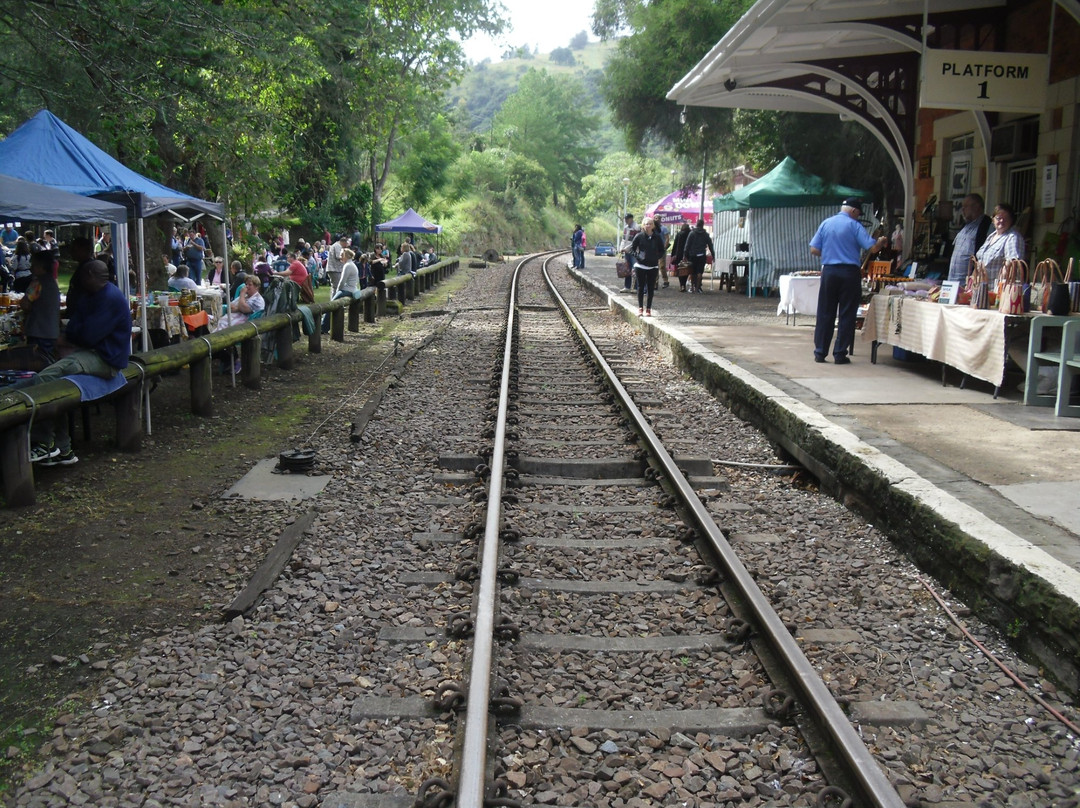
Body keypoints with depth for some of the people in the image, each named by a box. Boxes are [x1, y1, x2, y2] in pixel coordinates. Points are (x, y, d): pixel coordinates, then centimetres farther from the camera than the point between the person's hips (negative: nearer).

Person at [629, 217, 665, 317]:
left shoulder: (657, 237, 2)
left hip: (653, 266, 1)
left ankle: (648, 309, 10)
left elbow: (661, 250, 12)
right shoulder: (639, 236, -3)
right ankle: (640, 308, 11)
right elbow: (632, 248, 3)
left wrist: (658, 257, -5)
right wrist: (637, 255, -14)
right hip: (640, 266, -1)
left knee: (651, 288, 4)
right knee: (641, 287, 3)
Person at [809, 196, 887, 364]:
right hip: (849, 273, -3)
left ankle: (820, 352, 9)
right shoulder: (854, 226, -5)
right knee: (846, 315, 3)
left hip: (829, 271, 3)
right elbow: (873, 248, -9)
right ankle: (840, 354, 3)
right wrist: (882, 242, 12)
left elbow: (814, 250, 3)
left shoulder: (826, 223, 6)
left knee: (825, 313, 8)